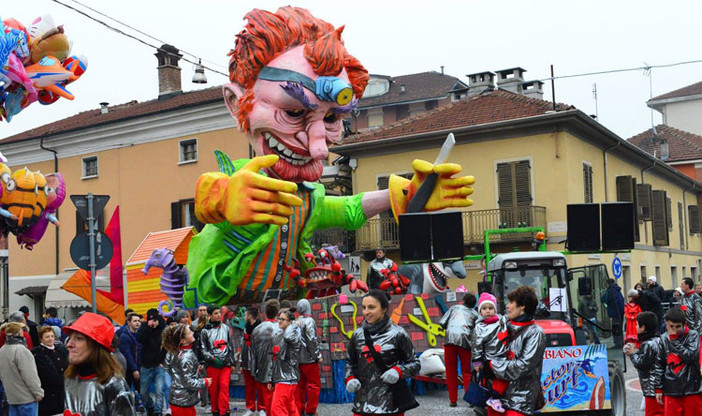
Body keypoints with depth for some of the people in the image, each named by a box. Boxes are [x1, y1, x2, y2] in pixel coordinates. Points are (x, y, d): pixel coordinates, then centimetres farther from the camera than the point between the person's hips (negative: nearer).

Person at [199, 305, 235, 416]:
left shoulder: (225, 328, 9)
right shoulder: (205, 331, 0)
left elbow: (231, 346, 15)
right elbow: (203, 349, 0)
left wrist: (232, 362, 15)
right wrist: (213, 358, -12)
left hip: (226, 363, 1)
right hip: (212, 364, -1)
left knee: (224, 386, -11)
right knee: (213, 389, 3)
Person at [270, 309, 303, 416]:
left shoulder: (294, 335, -10)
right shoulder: (277, 335, 14)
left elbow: (288, 337, -37)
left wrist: (294, 325, -18)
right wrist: (271, 380, 20)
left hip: (287, 378, -8)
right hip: (279, 378, 8)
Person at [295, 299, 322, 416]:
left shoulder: (296, 322, 6)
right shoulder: (309, 321, -13)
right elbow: (312, 340, -16)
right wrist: (318, 355, -8)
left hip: (298, 358, 7)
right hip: (309, 359, -7)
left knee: (301, 385, 14)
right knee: (314, 385, 3)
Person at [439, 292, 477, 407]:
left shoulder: (454, 307, 21)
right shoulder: (475, 314, 20)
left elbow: (442, 323, 13)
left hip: (450, 338, 0)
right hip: (465, 340, 0)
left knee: (451, 372, 9)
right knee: (466, 372, 11)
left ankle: (453, 400, 7)